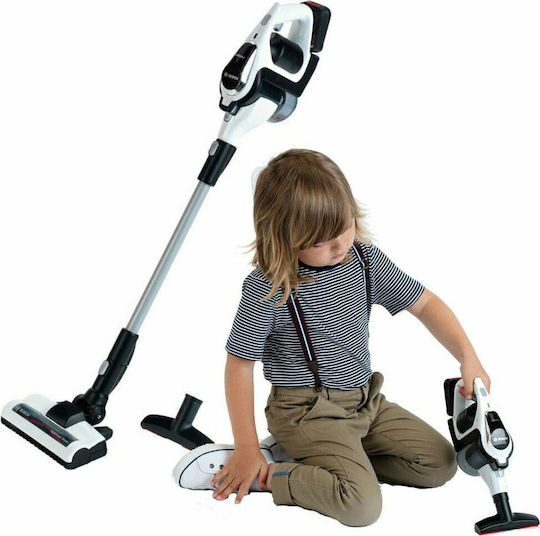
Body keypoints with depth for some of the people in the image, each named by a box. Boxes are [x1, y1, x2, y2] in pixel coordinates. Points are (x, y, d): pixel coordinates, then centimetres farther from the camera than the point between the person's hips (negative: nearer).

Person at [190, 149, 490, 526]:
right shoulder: (267, 288, -20)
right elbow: (239, 365, -13)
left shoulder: (366, 258, -4)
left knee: (441, 463, 7)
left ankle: (320, 457, 7)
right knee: (362, 504, -22)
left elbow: (424, 303, 4)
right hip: (307, 410, -7)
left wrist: (468, 358, -10)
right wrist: (247, 450, -13)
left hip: (366, 400, 7)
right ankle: (262, 475, -5)